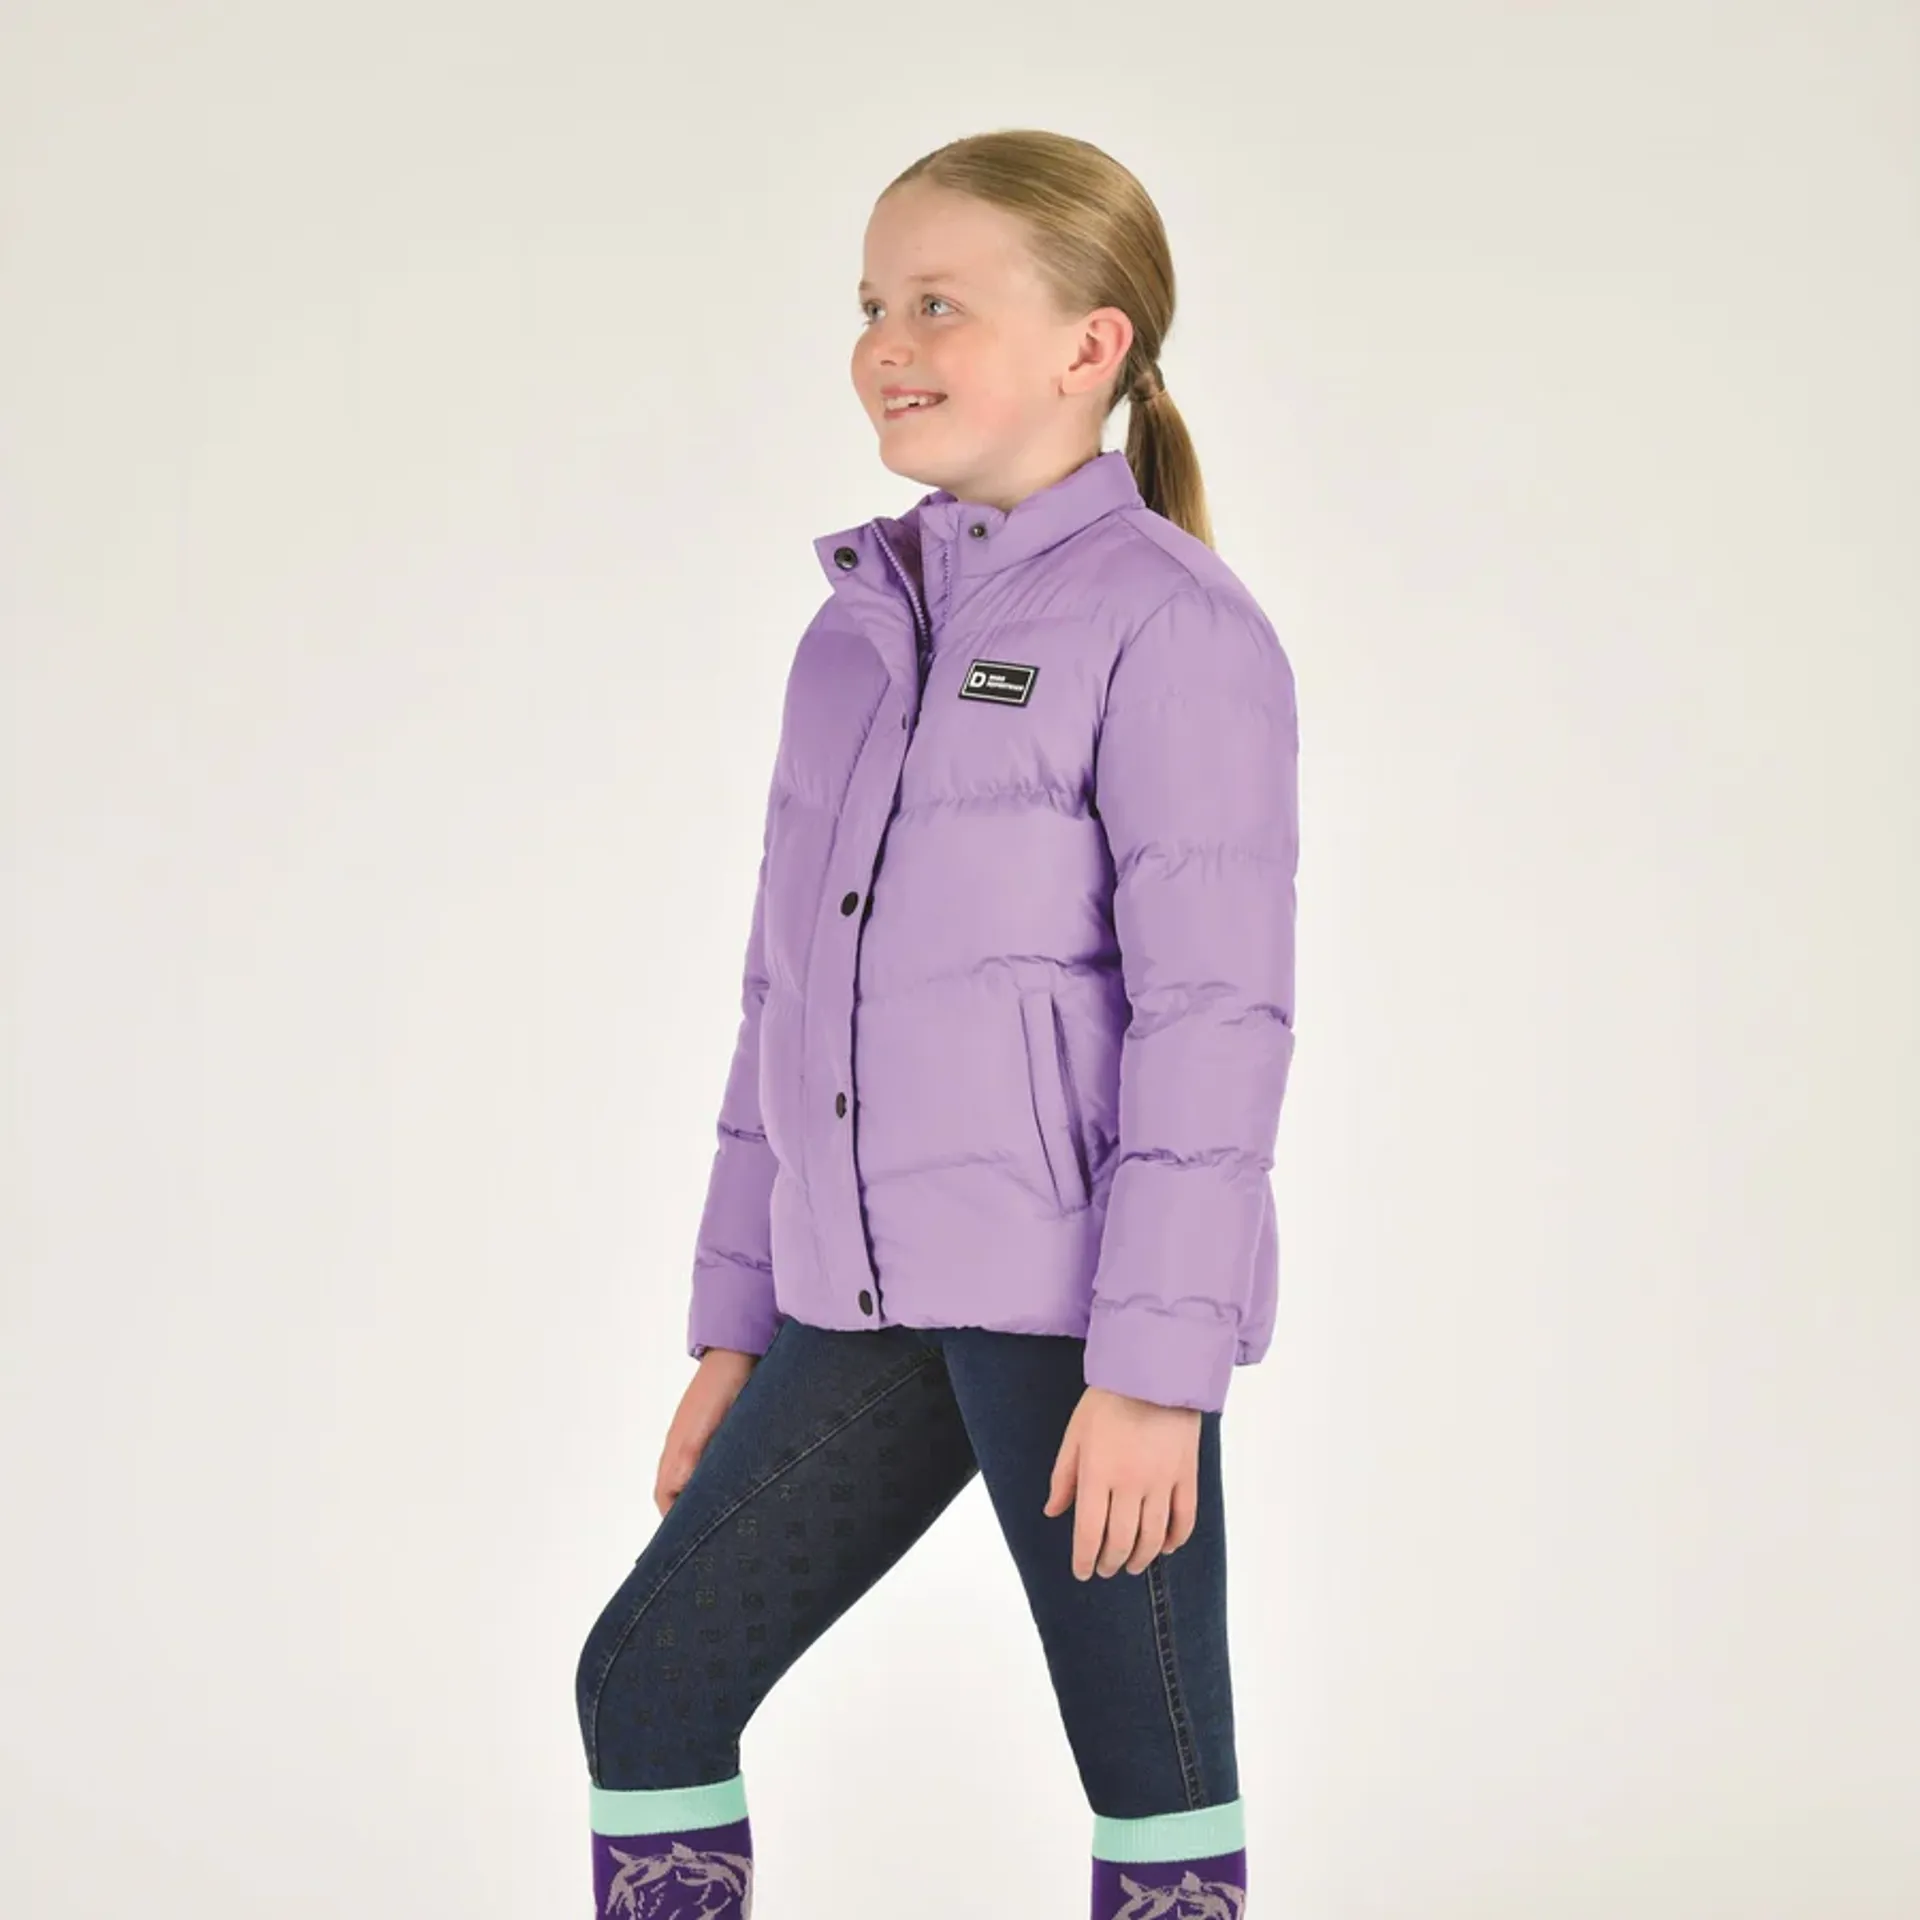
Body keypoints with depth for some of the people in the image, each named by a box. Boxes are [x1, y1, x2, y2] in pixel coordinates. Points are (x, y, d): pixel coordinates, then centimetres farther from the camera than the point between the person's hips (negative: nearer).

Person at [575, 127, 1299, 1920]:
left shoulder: (1167, 624, -8)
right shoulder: (859, 624, 15)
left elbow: (1214, 1007, -13)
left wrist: (1158, 1366, -17)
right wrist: (734, 1324, 18)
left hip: (1077, 1303, -8)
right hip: (867, 1303, 8)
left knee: (1148, 1756, 2)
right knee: (652, 1674, 8)